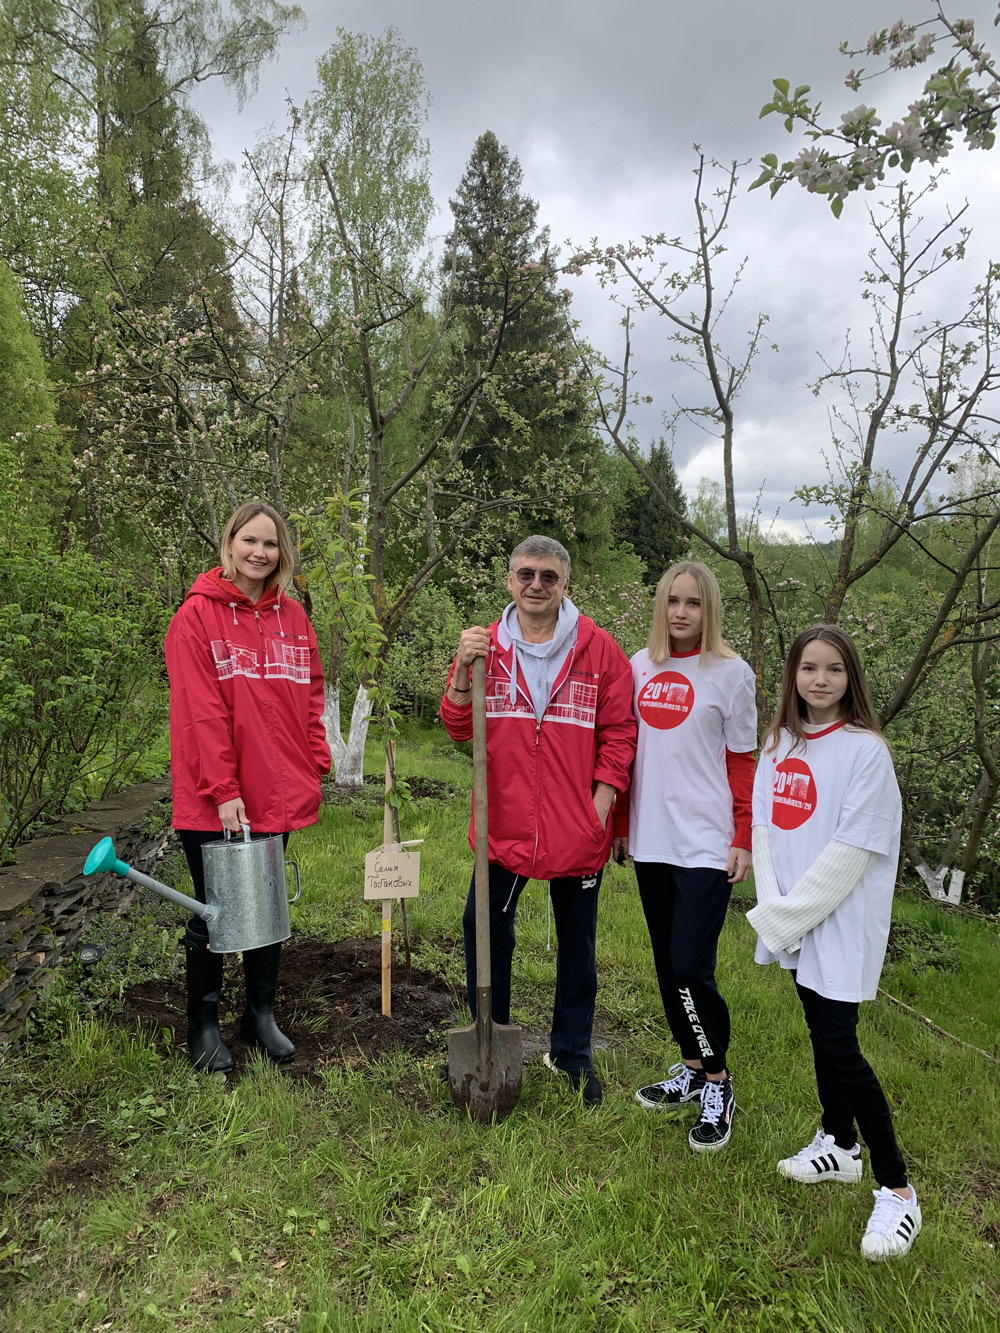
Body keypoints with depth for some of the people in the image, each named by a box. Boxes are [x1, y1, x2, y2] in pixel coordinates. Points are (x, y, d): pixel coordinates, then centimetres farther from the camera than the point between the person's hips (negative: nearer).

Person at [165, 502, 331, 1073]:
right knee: (213, 914, 9)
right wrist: (224, 790, -18)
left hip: (277, 796, 5)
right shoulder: (197, 615, -8)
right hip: (211, 802, -4)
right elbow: (202, 710, -14)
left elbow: (310, 697, 11)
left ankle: (262, 1015, 33)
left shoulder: (293, 617, 7)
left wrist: (317, 762, 2)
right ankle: (204, 1025, 28)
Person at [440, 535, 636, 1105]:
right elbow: (459, 728, 0)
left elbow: (619, 731, -2)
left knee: (578, 940, 14)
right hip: (504, 821, 2)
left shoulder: (599, 649, -4)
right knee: (483, 928, 10)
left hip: (578, 827, -1)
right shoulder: (487, 646, 2)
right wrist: (464, 670, -15)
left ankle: (573, 1052, 35)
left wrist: (602, 801, -9)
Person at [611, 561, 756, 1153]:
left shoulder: (731, 672, -4)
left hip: (706, 844, -5)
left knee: (692, 970, -7)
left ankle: (719, 1083, 15)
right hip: (651, 839, 5)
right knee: (667, 965, 13)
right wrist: (621, 824, 13)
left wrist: (744, 839, -7)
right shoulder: (640, 667, 8)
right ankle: (693, 1069, 31)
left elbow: (742, 764, -1)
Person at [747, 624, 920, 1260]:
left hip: (843, 919, -6)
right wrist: (772, 907, -7)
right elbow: (764, 827, 5)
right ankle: (839, 1145, 37)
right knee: (822, 1033, 18)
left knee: (840, 1047, -7)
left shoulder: (866, 750, -14)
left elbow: (852, 851, -18)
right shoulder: (779, 744, 6)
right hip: (793, 920, 6)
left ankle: (897, 1189, 9)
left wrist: (786, 916, -15)